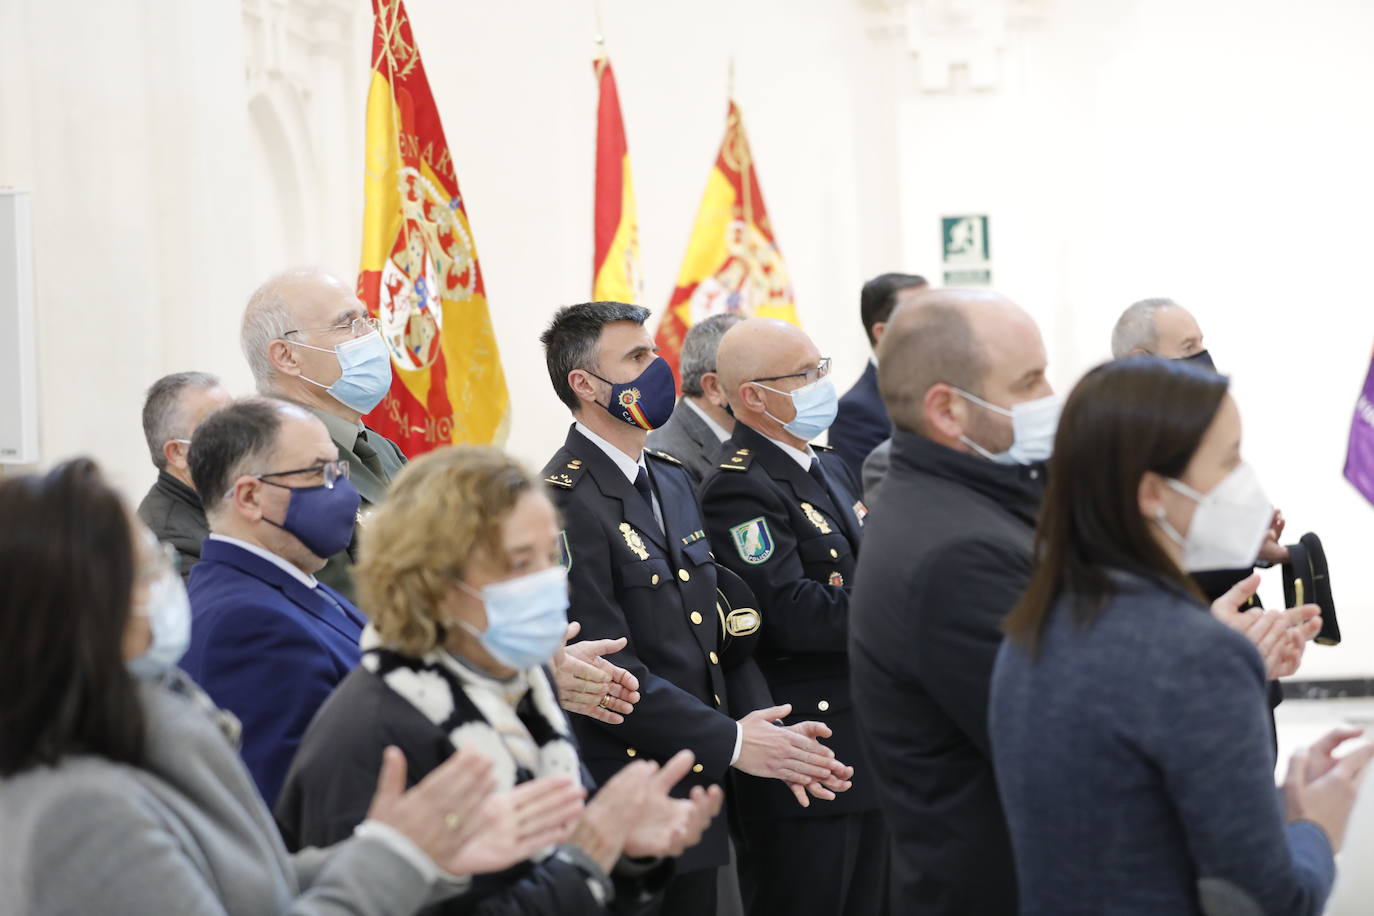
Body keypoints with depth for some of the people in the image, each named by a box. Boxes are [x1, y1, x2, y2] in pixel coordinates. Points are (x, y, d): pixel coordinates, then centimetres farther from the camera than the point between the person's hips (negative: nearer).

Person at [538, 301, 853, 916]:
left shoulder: (671, 480, 13)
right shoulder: (565, 502, -15)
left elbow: (720, 628, 13)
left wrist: (767, 735, -1)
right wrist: (730, 743, -17)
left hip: (698, 795, 8)